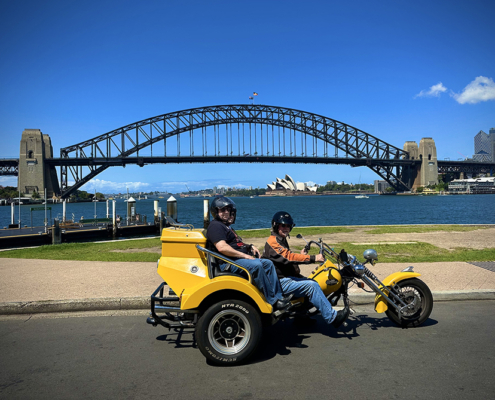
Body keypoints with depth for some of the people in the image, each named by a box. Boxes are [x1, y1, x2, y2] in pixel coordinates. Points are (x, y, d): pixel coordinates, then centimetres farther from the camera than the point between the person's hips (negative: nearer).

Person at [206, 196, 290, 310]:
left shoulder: (225, 226, 25)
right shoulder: (215, 226, -9)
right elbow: (222, 248, -24)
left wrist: (250, 247, 11)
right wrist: (245, 255, -21)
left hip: (238, 258, 11)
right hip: (228, 263, -11)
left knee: (268, 263, 5)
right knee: (256, 265, -30)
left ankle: (278, 296, -2)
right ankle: (273, 301, -24)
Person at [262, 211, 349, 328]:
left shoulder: (282, 240, 20)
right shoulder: (273, 242, -14)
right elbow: (288, 257, -26)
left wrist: (300, 255, 4)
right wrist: (313, 258, -29)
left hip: (286, 278, 10)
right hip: (279, 282, -10)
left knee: (313, 283, 6)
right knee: (311, 286, -20)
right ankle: (332, 317, -15)